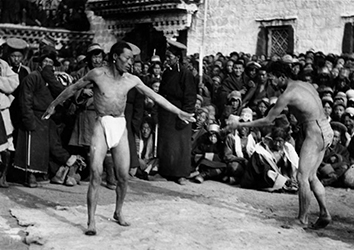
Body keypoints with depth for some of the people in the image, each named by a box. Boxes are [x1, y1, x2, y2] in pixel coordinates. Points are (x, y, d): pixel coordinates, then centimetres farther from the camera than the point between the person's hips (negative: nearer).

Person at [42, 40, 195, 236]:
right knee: (96, 174, -12)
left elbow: (155, 97, 8)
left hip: (120, 127, 3)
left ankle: (118, 213, 27)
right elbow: (73, 89, 5)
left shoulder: (132, 80, 2)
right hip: (102, 126, -3)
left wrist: (178, 112, 9)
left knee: (124, 176, 3)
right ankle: (91, 222, -6)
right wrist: (53, 105, 13)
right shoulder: (97, 74, -7)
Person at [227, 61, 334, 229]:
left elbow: (267, 121, -7)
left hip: (315, 132, -9)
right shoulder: (304, 84, 13)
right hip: (325, 130, 9)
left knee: (302, 176, -4)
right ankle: (324, 214, 16)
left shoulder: (288, 94, -13)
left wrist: (240, 125, 0)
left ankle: (303, 219, 2)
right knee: (311, 176, 14)